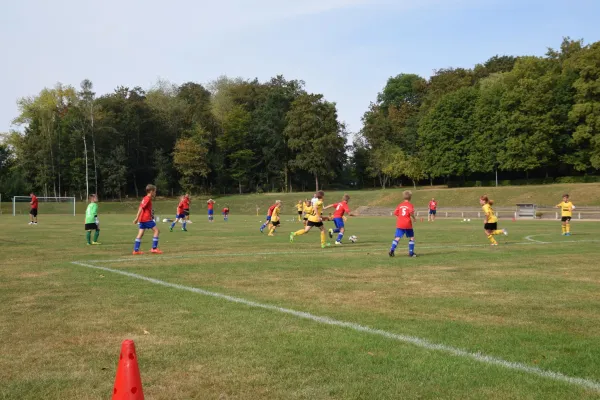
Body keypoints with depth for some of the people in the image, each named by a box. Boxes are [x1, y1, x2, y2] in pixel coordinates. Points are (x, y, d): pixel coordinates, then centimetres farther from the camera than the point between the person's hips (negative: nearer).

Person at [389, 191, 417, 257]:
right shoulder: (410, 205, -3)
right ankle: (411, 253, 8)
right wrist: (414, 218, -5)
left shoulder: (400, 205, 12)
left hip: (399, 224, 4)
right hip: (407, 224, -4)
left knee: (397, 238, 1)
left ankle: (392, 250, -15)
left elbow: (395, 213, 10)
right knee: (411, 238, 11)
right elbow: (411, 212, -21)